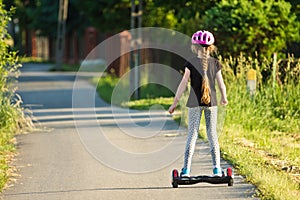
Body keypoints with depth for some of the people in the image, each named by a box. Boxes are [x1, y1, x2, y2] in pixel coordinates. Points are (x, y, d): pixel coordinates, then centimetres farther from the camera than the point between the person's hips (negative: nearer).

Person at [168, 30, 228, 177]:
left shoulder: (191, 63, -6)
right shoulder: (215, 63, 1)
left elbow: (183, 84, -6)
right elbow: (221, 83, 4)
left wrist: (175, 103, 0)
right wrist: (224, 99, 23)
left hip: (195, 103, -2)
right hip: (211, 102, 2)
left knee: (192, 134, 1)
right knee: (212, 133, 6)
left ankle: (186, 169, -4)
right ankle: (216, 168, 2)